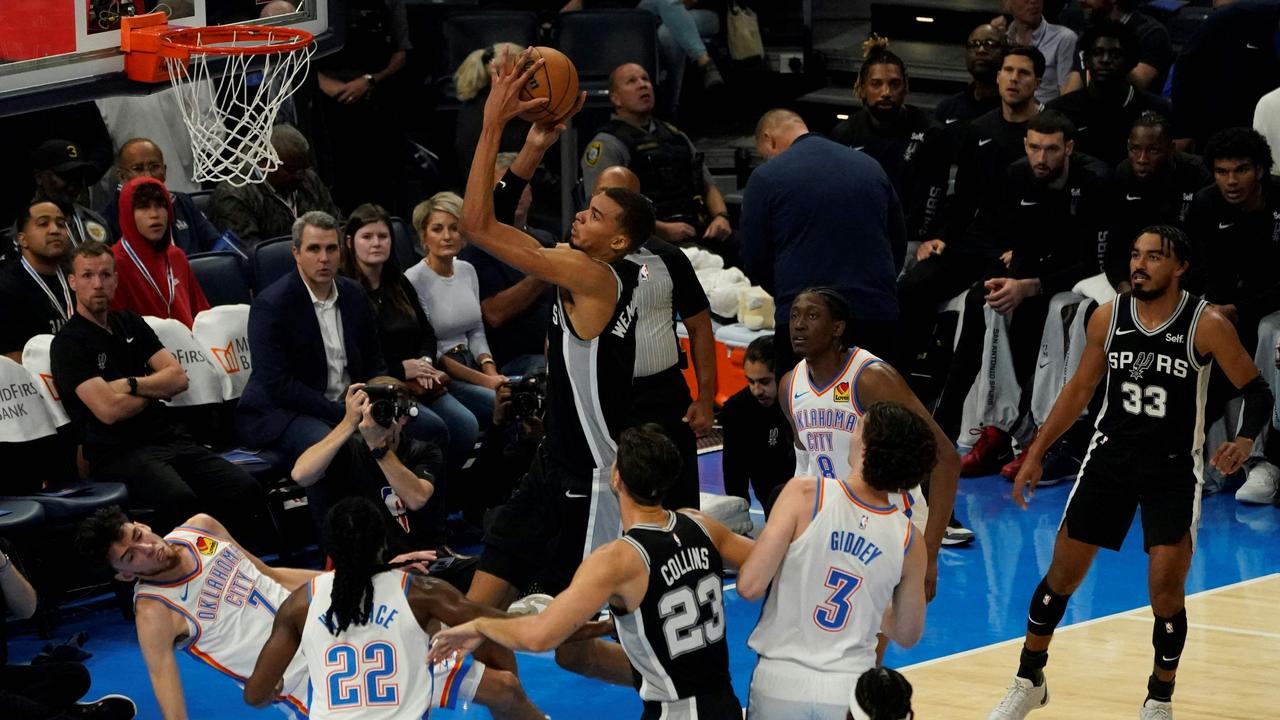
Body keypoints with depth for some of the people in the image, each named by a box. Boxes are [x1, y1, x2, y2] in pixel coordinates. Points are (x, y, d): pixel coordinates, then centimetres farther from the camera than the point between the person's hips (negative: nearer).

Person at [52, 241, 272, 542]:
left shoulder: (130, 324, 19)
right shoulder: (68, 344, -2)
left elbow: (178, 378, 10)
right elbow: (109, 410, -13)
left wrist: (131, 385, -6)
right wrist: (157, 389, 4)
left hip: (167, 438, 6)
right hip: (118, 452, -6)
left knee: (245, 489, -19)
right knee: (180, 499, -37)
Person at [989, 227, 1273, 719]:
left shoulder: (1206, 325, -14)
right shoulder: (1108, 318, -3)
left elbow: (1256, 391, -7)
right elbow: (1080, 388, 10)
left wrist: (1245, 439, -27)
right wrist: (1036, 453, 10)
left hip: (1174, 468, -3)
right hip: (1111, 456, 4)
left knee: (1165, 589, -9)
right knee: (1062, 573, 7)